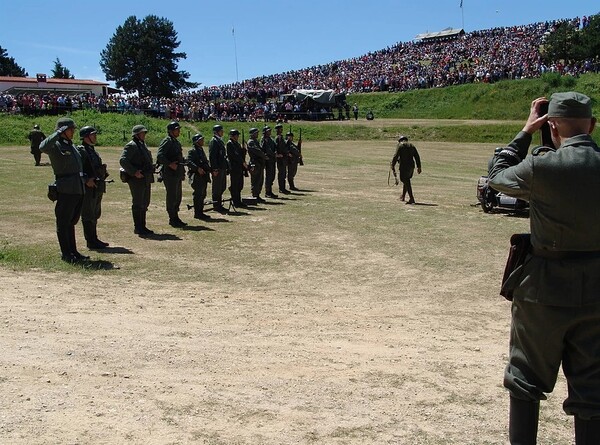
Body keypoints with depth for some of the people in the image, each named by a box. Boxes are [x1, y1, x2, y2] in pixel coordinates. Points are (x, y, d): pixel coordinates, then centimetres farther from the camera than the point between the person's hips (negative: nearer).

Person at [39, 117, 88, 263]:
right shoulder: (55, 146, -8)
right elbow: (43, 147, -30)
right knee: (63, 222, 2)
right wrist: (59, 133, -24)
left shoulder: (72, 146, 17)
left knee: (72, 221, 16)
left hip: (78, 189, 8)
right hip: (66, 189, -8)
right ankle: (66, 254, 8)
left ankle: (73, 251, 24)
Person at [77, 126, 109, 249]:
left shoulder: (93, 150, 17)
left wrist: (104, 174, 10)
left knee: (95, 215, 16)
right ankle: (91, 242, 2)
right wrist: (86, 180, -26)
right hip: (88, 188, -10)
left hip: (97, 188, 10)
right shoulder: (81, 151, -13)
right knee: (88, 216, -3)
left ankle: (94, 239, 24)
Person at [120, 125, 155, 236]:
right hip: (136, 179, -10)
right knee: (137, 204, -3)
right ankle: (138, 228, 3)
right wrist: (134, 172, -24)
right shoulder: (131, 146, -12)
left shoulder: (143, 145, 17)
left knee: (145, 203, 14)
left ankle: (142, 227, 22)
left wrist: (152, 168, 12)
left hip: (146, 179, 10)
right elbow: (123, 161, -21)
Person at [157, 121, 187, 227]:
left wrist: (183, 172, 20)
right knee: (172, 197, -5)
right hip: (170, 174, -9)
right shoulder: (167, 141, -11)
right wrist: (170, 164, -26)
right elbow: (159, 156, -23)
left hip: (177, 174, 10)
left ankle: (175, 218, 23)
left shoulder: (177, 142, 18)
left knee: (178, 196, 14)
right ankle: (172, 219, 2)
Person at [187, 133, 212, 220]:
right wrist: (198, 168, -33)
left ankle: (200, 212, 19)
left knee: (202, 195, 12)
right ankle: (197, 213, -2)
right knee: (198, 195, -7)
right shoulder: (192, 151, -9)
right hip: (196, 176, -9)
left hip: (204, 176, 9)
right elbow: (189, 162, -23)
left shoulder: (201, 150, 19)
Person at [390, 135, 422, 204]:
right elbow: (417, 157, 13)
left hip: (404, 166, -7)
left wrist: (393, 165, -5)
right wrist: (419, 167, 14)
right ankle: (403, 196, 31)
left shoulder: (400, 145, -1)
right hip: (411, 166, 7)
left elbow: (396, 156, -11)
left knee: (406, 182, -7)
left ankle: (411, 199, -14)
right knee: (406, 181, 20)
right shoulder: (412, 146, 17)